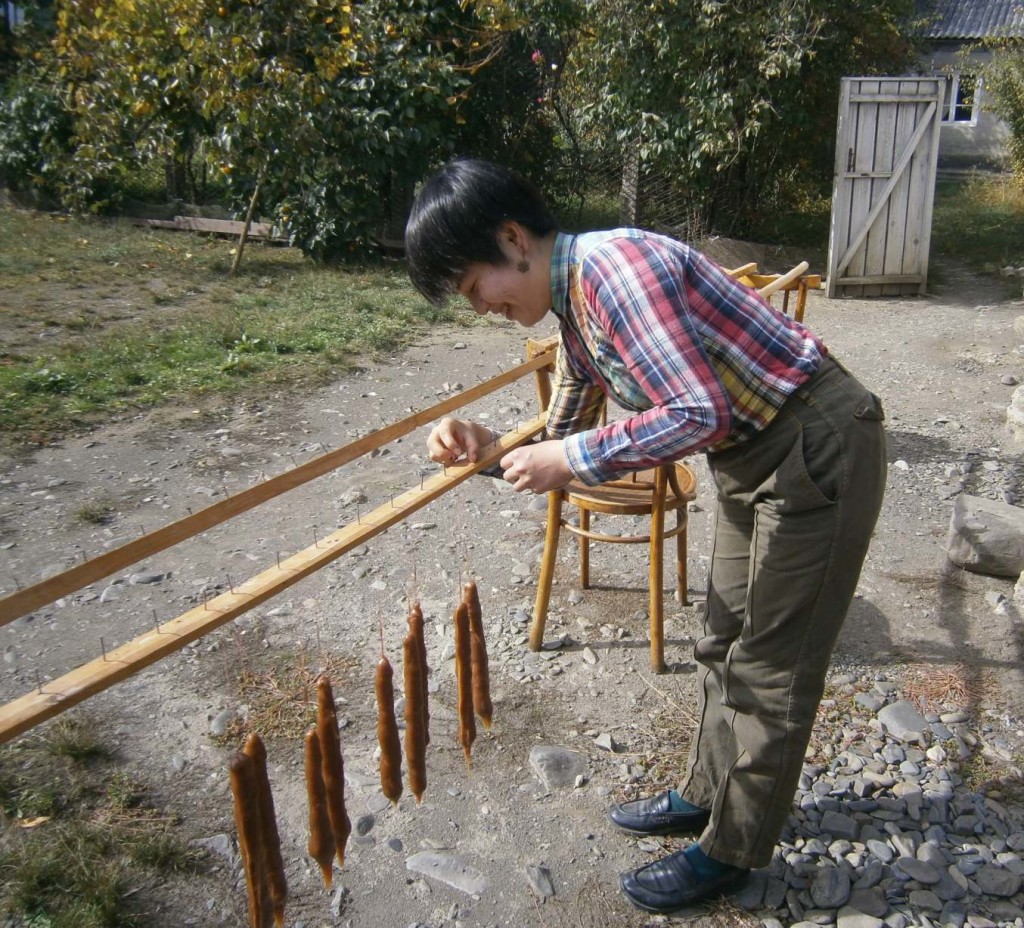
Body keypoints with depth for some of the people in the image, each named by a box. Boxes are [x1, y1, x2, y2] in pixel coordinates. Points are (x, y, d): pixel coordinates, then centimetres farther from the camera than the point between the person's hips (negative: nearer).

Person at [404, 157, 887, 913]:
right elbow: (567, 439, 13)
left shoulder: (612, 263, -24)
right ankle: (709, 794, 40)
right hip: (754, 454, 10)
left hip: (818, 450, -9)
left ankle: (732, 850, 23)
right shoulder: (574, 304, 5)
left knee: (771, 665, 5)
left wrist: (573, 459, -25)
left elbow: (701, 414, -32)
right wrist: (486, 448, -4)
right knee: (725, 644, 20)